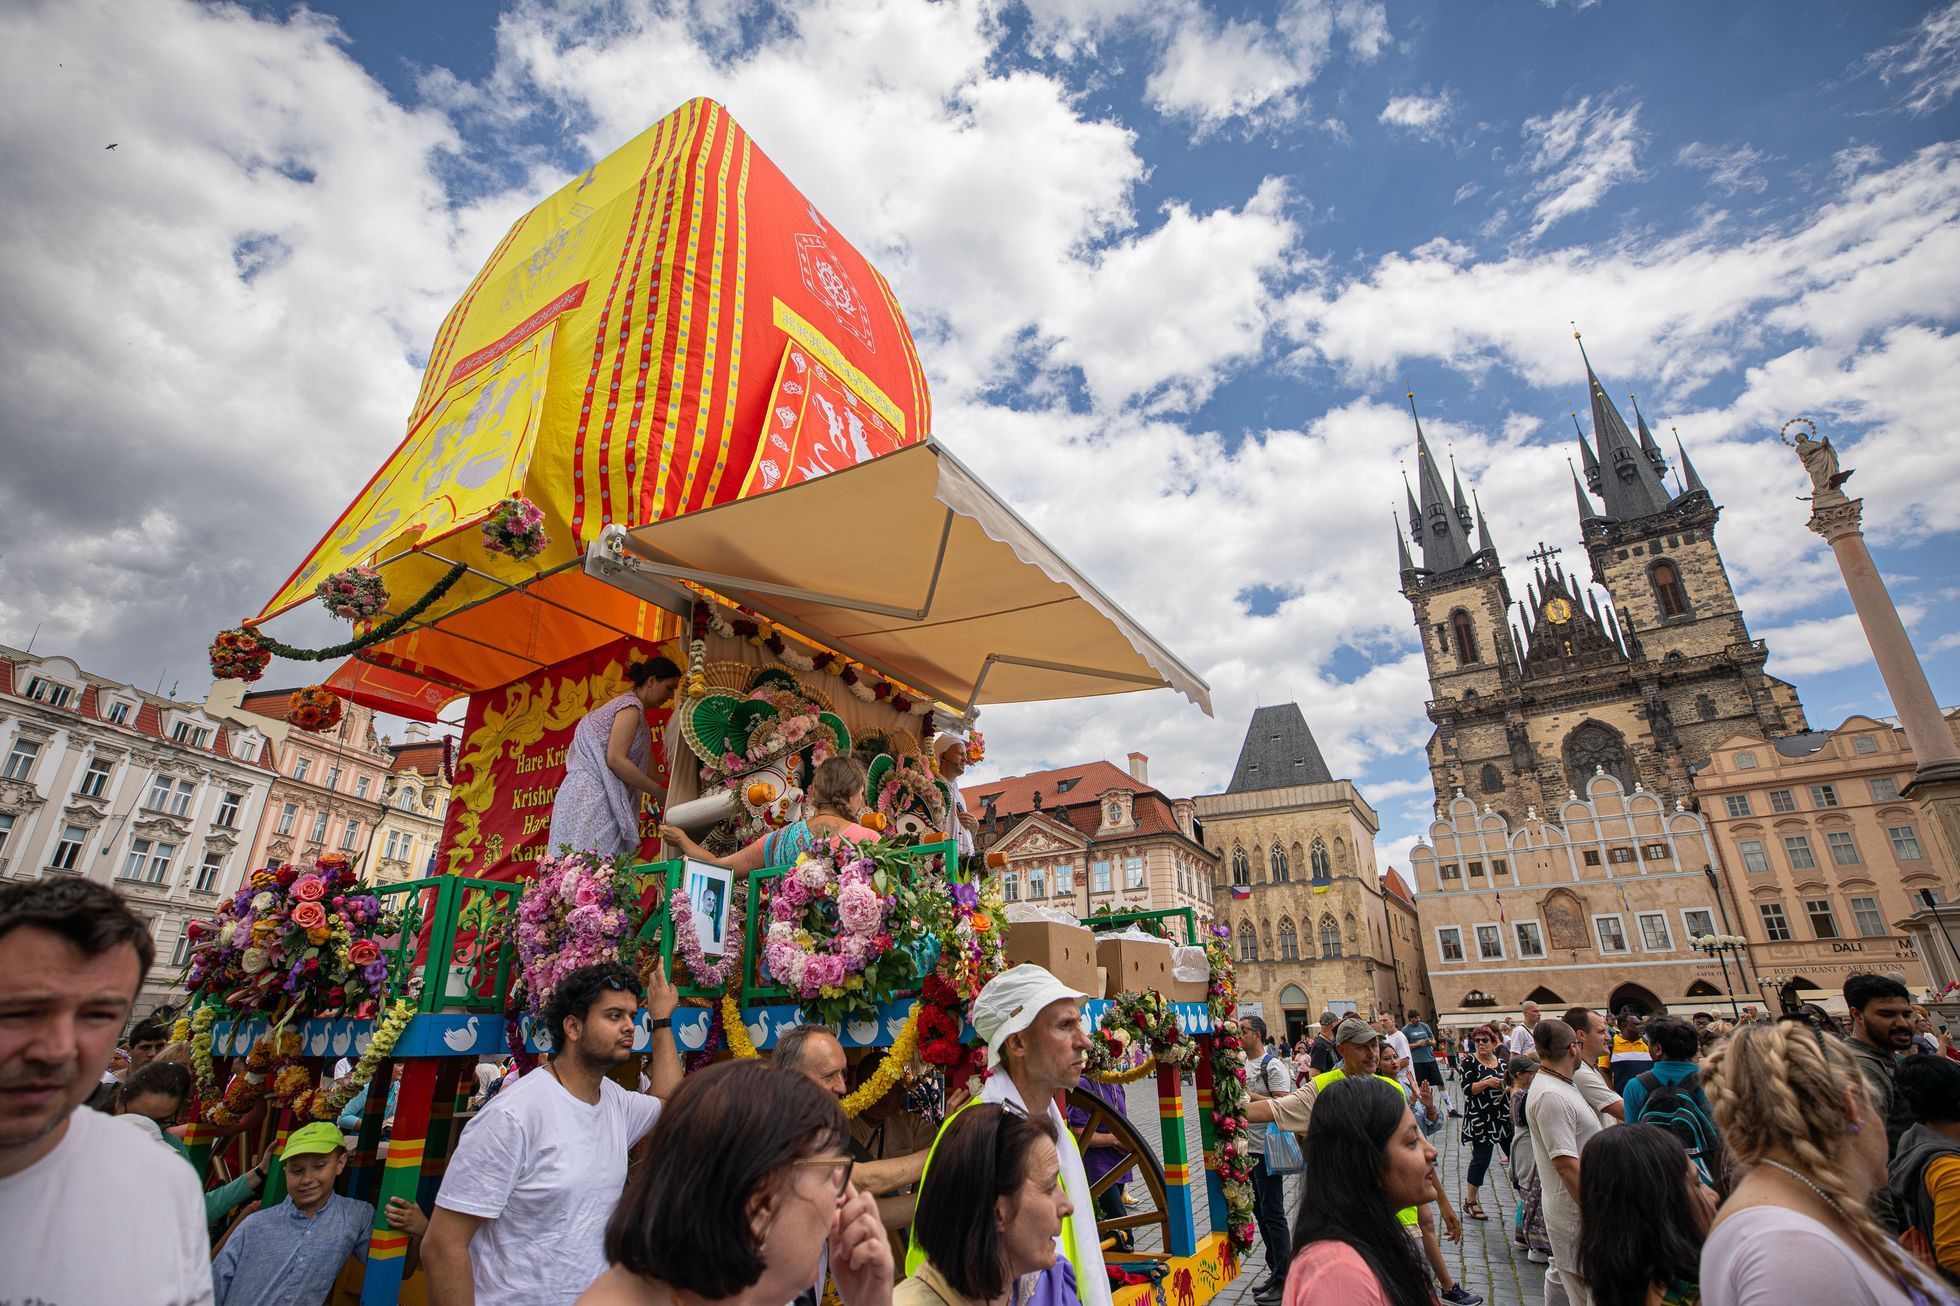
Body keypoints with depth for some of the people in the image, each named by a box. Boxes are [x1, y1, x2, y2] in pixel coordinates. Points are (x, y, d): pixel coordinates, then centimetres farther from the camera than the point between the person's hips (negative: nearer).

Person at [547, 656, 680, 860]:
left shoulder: (628, 705, 21)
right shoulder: (631, 706, -9)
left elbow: (640, 766, 20)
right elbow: (615, 759, -19)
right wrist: (659, 792, -14)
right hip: (591, 796, -10)